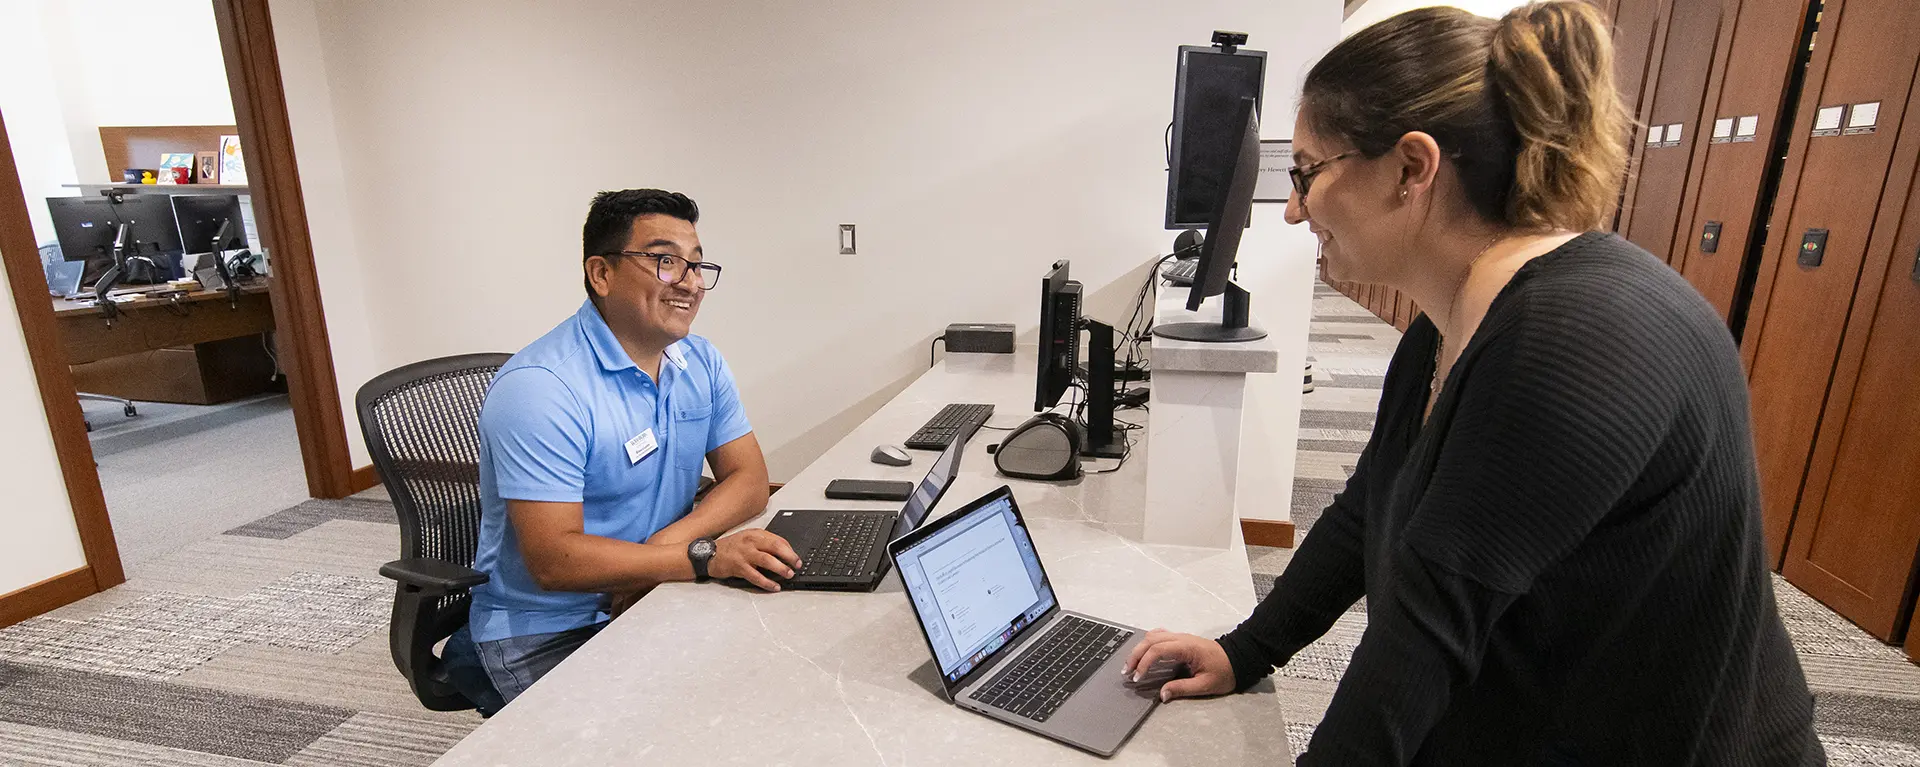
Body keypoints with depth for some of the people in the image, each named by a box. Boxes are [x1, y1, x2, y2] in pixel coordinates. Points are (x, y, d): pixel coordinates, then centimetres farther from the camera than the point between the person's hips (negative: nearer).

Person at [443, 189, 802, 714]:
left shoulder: (700, 362, 2)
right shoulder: (538, 388, -21)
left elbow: (749, 479, -1)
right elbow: (553, 559, -25)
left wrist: (663, 544, -18)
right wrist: (705, 557, -34)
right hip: (545, 633, -6)